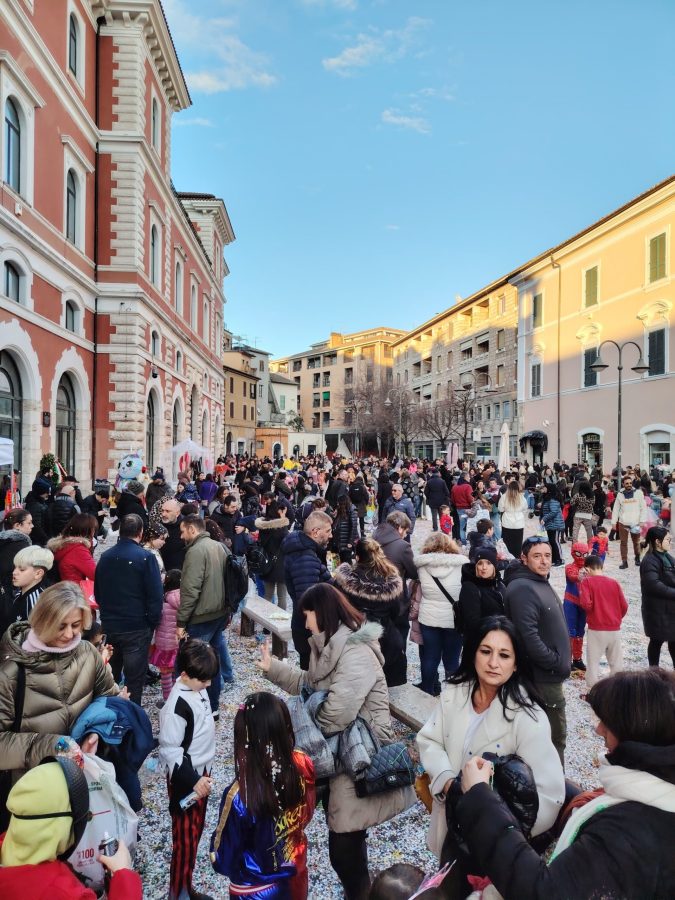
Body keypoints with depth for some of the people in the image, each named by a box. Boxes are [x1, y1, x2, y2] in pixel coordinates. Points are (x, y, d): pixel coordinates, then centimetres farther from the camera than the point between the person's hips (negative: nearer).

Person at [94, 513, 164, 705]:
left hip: (109, 626, 6)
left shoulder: (105, 556, 2)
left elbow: (97, 592, 12)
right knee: (134, 681, 6)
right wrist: (153, 622, -3)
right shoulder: (145, 557, -16)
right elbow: (155, 595, -17)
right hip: (137, 628, -5)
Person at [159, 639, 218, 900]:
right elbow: (170, 751, -25)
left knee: (196, 831, 20)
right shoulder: (177, 706, -29)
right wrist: (192, 779, -24)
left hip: (201, 772, 8)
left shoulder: (198, 689, -3)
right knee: (185, 838, 7)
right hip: (185, 779, -8)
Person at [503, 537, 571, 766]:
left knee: (544, 732, 20)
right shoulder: (522, 588, -22)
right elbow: (529, 637, -29)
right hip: (542, 676, -10)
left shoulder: (542, 583, 11)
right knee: (555, 734, 2)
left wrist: (563, 660, 12)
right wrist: (559, 663, -19)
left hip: (549, 674, 10)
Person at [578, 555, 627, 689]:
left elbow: (586, 604, -18)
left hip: (596, 629, -4)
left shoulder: (587, 582, -7)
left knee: (593, 661, 6)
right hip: (614, 629, 4)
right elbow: (624, 606, 4)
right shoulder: (614, 582, 5)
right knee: (616, 661, 15)